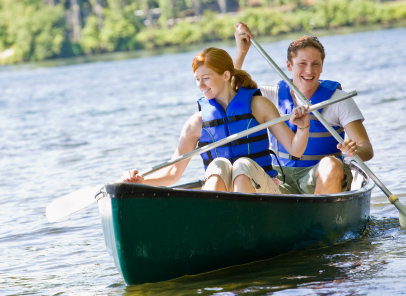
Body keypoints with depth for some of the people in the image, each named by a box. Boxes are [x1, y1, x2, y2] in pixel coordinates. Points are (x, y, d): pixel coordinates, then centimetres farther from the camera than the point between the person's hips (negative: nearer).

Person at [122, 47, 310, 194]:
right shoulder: (198, 122, 8)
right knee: (219, 164, -29)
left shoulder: (258, 106, 4)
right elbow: (174, 172, 6)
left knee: (244, 165, -30)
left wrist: (303, 128, -19)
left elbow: (295, 150, 2)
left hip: (261, 190, -1)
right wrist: (143, 181, -12)